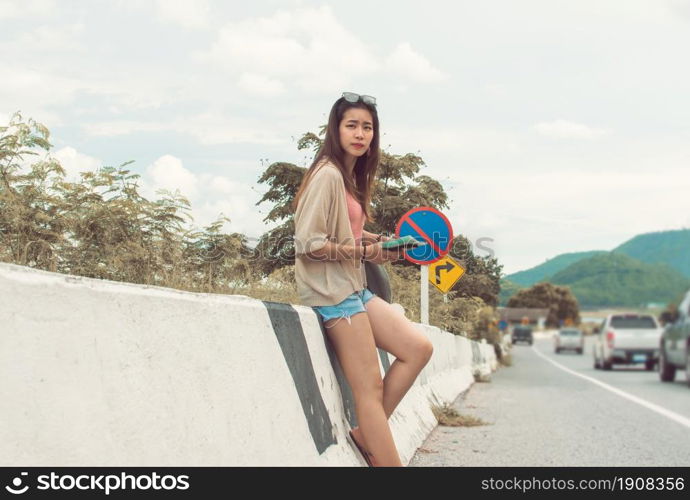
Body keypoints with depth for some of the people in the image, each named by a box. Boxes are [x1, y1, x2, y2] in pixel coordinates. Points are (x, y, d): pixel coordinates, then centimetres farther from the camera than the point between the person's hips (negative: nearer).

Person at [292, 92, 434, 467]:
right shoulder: (327, 174, -14)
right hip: (332, 291, -9)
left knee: (418, 348, 5)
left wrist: (378, 241, 6)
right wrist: (364, 251, -18)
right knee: (370, 388, -9)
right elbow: (307, 243, -18)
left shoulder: (351, 176, 13)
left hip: (354, 288, 10)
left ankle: (366, 435, 6)